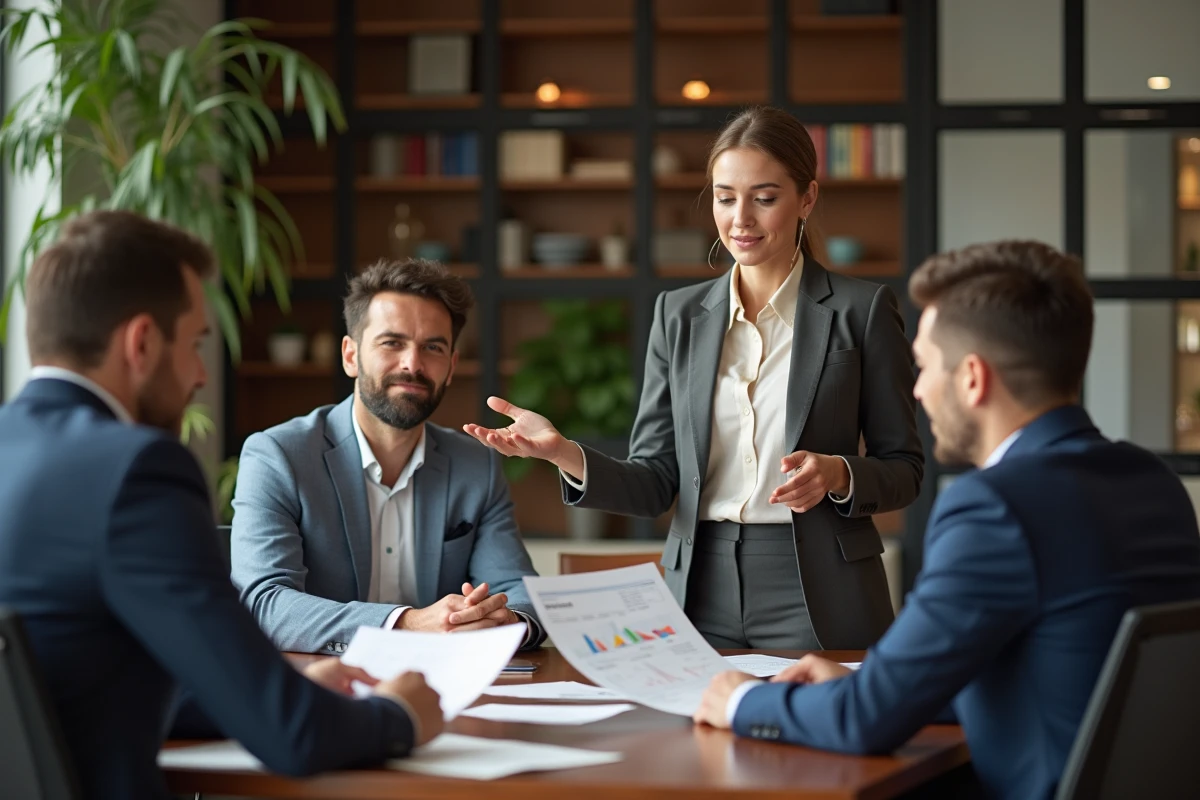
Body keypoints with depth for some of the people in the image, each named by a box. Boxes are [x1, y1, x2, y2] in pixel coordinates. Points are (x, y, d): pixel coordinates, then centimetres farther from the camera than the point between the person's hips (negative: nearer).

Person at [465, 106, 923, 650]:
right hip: (702, 596, 3)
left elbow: (903, 471, 1)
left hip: (820, 603, -3)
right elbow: (655, 483, 4)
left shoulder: (863, 310, -2)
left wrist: (837, 474, -19)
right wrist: (564, 454, -14)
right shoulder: (678, 315, 8)